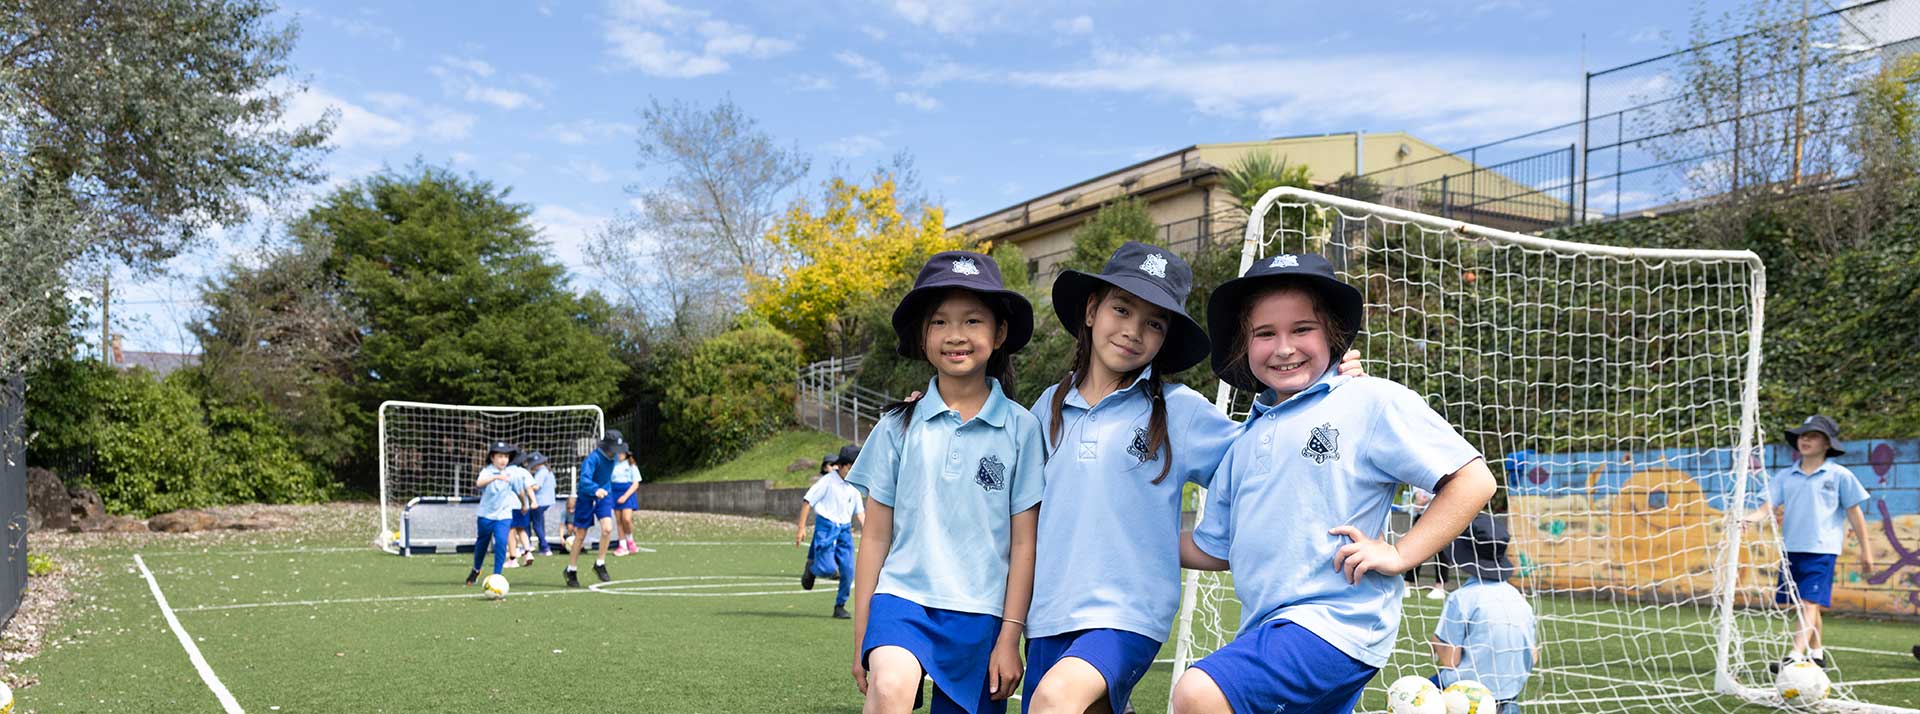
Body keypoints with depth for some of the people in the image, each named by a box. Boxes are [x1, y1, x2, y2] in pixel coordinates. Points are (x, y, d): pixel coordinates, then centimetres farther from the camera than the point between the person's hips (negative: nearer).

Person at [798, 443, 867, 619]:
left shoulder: (853, 486, 11)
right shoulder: (828, 480, -8)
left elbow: (859, 512, 19)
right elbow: (807, 501, -7)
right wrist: (801, 527, -10)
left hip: (845, 530, 6)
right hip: (826, 527, -5)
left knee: (848, 570, -2)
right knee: (828, 568, -16)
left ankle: (840, 606, 13)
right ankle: (811, 567, 19)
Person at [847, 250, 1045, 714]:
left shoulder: (1019, 428, 2)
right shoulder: (898, 427, 5)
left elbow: (1023, 543, 3)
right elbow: (875, 537, 7)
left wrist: (1009, 637, 0)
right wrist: (861, 637, 6)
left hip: (979, 614, 1)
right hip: (903, 595, 0)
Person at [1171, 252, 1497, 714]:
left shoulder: (1371, 402, -3)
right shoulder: (1244, 443, 18)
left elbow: (1473, 481, -5)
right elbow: (1213, 550, 25)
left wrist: (1400, 554, -11)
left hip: (1336, 622, -8)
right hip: (1264, 633, 8)